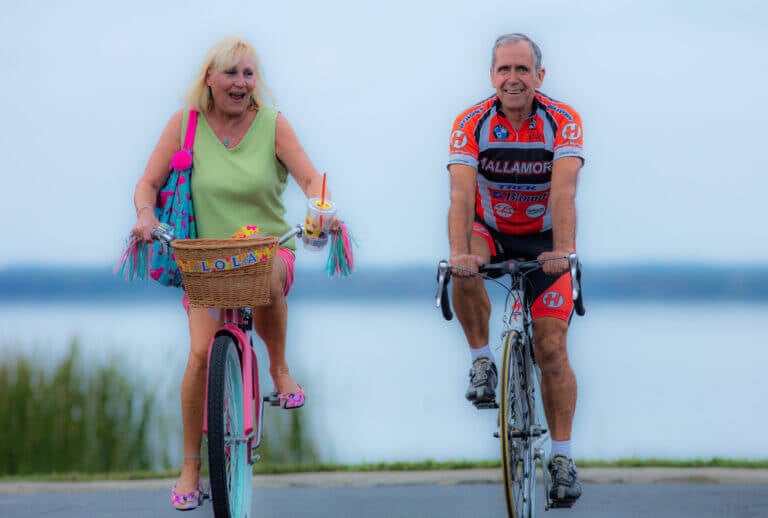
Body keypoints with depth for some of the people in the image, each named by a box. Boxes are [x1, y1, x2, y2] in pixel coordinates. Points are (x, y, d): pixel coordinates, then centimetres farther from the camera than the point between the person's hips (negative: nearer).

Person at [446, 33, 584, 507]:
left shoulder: (563, 122, -19)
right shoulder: (472, 124, -17)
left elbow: (564, 190, -32)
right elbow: (462, 193, -29)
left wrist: (562, 251, -47)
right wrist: (459, 251, -46)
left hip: (544, 241, -1)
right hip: (491, 232, 1)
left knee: (552, 348, -7)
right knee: (465, 269, -35)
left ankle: (562, 456, 2)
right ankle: (482, 361, -13)